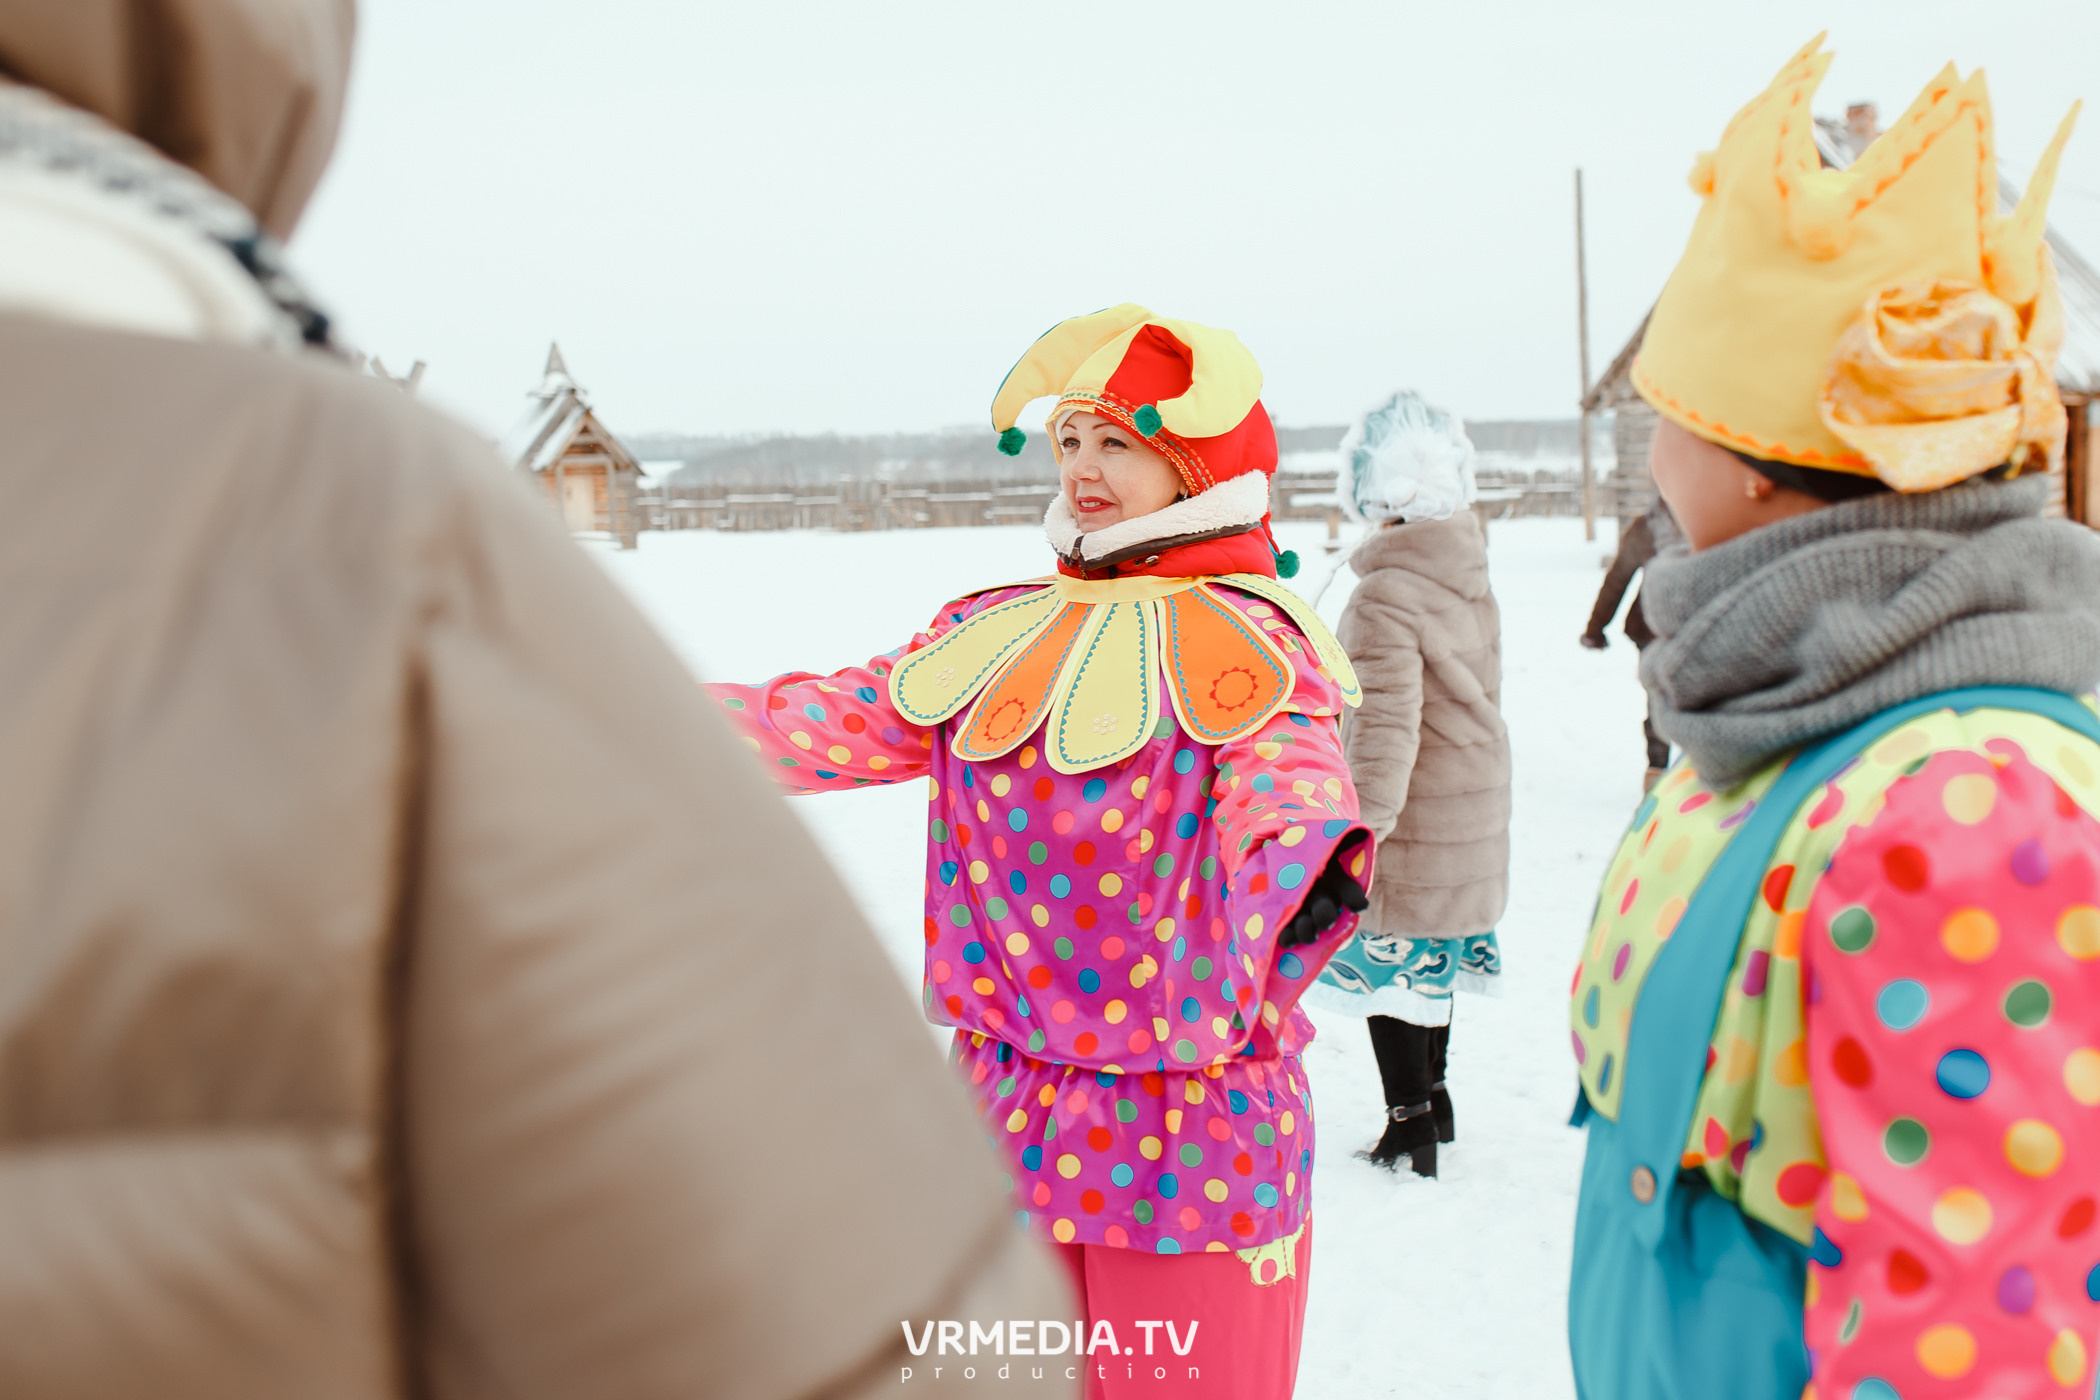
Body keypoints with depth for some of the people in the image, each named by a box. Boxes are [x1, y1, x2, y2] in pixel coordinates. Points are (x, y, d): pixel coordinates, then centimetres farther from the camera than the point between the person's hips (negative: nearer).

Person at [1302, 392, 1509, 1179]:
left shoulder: (1384, 597, -22)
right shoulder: (1471, 581, 3)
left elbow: (1385, 729, -26)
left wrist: (1357, 831, -22)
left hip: (1411, 819, -8)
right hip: (1474, 806, 8)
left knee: (1387, 960, 5)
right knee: (1432, 958, 21)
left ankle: (1412, 1122, 14)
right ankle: (1433, 1095, 35)